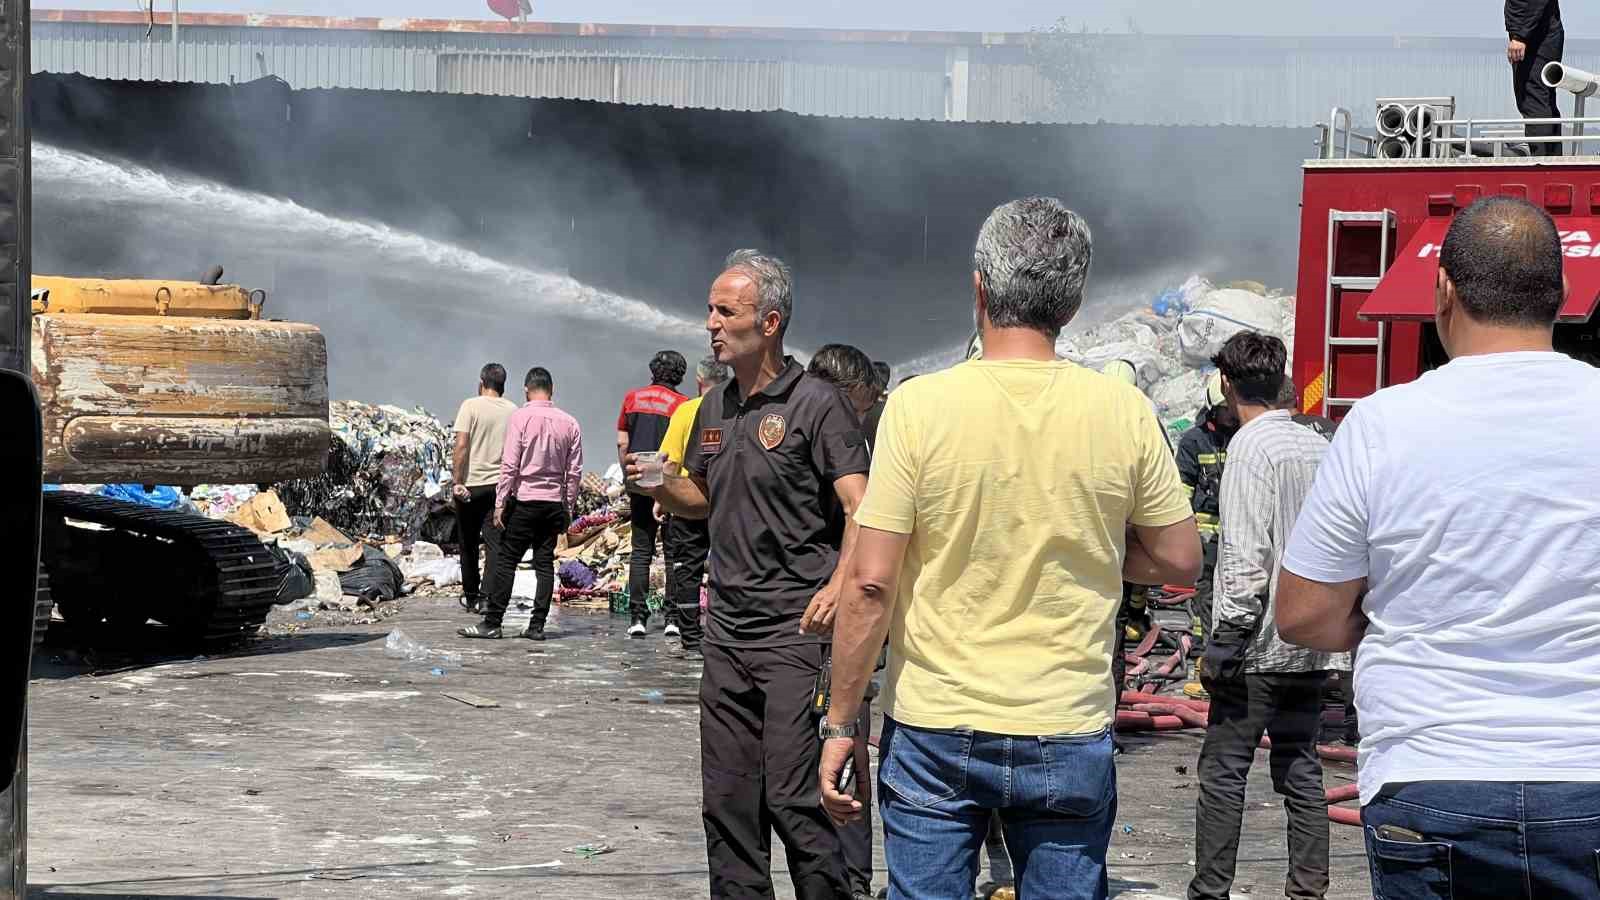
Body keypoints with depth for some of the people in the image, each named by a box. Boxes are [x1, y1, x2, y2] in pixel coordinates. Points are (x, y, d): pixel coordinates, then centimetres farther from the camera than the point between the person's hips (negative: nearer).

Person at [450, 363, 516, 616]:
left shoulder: (471, 406, -6)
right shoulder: (513, 411, 4)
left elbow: (460, 446, -13)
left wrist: (456, 481, -11)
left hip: (471, 484, -2)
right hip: (501, 484, 2)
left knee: (469, 543, 12)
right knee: (495, 542, 1)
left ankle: (471, 595, 20)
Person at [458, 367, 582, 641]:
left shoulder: (521, 418, -7)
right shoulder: (569, 423, 5)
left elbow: (510, 465, -10)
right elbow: (574, 471, 7)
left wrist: (500, 503, -6)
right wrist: (568, 509, 14)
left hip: (524, 500, -4)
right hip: (554, 503, 4)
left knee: (506, 561, -1)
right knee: (545, 564, 7)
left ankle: (492, 623, -2)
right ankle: (537, 626, 6)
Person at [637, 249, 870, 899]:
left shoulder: (815, 404, -8)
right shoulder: (714, 408, 14)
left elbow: (860, 510, -14)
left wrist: (838, 586, -31)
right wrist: (658, 485, 4)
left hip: (796, 629, -7)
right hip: (726, 627, 7)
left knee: (793, 797, -10)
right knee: (727, 802, 9)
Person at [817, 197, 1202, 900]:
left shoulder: (920, 405, -11)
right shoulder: (1123, 412, -6)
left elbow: (870, 583, -11)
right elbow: (1179, 559, 4)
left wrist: (840, 724, -2)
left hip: (934, 734, -1)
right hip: (1070, 737, 1)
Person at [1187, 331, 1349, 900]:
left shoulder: (1251, 447, -12)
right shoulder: (1320, 447, 9)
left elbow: (1246, 558, -18)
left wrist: (1224, 641, -14)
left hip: (1258, 643, -7)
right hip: (1313, 643, 7)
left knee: (1223, 772, 0)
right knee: (1301, 770, 12)